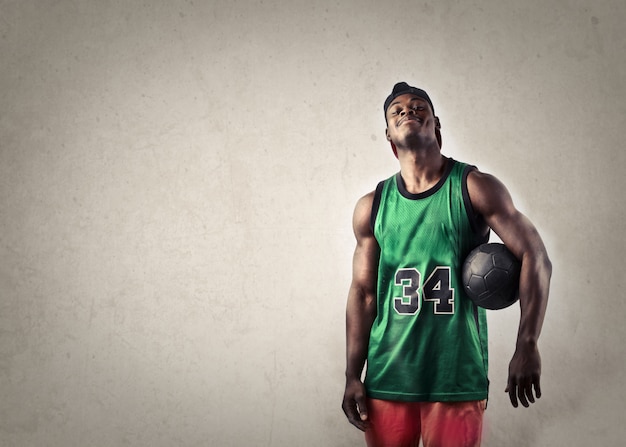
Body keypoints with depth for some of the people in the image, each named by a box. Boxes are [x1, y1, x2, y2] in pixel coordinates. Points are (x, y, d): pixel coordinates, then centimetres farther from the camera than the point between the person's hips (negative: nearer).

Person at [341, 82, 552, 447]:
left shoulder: (475, 188, -1)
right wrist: (352, 377, 3)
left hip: (457, 376, -2)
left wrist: (527, 346, -16)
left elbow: (535, 257, -6)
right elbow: (363, 293, 8)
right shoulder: (370, 208, 7)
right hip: (387, 375, 2)